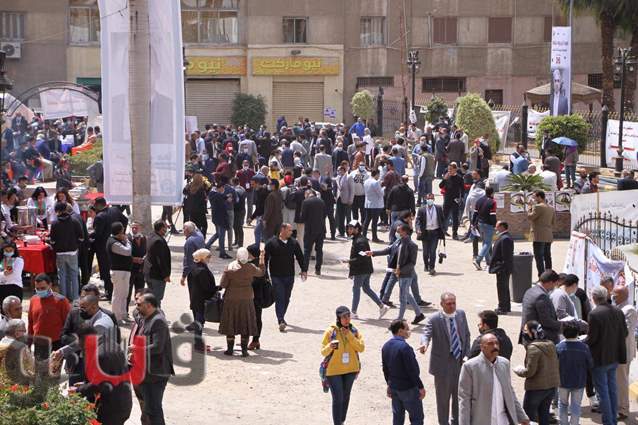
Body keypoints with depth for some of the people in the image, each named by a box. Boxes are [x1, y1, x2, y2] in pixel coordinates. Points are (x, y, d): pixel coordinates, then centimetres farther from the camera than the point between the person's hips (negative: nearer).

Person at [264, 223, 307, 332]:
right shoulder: (271, 243, -6)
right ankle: (281, 321, -17)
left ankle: (281, 318, 30)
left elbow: (300, 257, 12)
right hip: (276, 276, -4)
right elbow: (265, 258, -3)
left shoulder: (294, 243, 5)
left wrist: (304, 270, 4)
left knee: (286, 299, 13)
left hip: (289, 276, 4)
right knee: (279, 298, -11)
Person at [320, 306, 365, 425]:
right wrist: (329, 347, -31)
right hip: (334, 370, -4)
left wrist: (349, 335, -20)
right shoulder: (330, 331, -13)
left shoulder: (354, 331, -3)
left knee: (346, 397, 19)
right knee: (338, 399, -9)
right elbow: (323, 352, -9)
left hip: (350, 370, 4)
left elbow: (361, 348, -12)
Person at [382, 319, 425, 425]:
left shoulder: (386, 346, 3)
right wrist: (420, 387, -12)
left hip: (394, 387, 8)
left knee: (397, 416, 16)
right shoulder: (404, 347, -23)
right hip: (408, 388, -8)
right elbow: (412, 370, -21)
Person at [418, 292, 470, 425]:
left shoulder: (461, 314, 2)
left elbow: (466, 335, 10)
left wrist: (466, 355, 3)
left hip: (460, 360, 5)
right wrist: (424, 344, -51)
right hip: (443, 363, -5)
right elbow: (426, 334, -28)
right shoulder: (434, 319, -14)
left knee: (459, 394, 17)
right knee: (443, 396, 5)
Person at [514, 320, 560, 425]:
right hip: (552, 385, 8)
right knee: (544, 413, 18)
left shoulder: (533, 348, -19)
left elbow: (530, 371, -21)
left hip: (537, 387, -8)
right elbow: (556, 365, 13)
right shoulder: (551, 345, 6)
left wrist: (517, 370, -3)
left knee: (529, 415, 4)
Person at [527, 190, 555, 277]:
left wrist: (530, 209, 2)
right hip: (549, 236, 8)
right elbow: (553, 221, 19)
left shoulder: (538, 207, -12)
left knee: (539, 257, -7)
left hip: (539, 237, -8)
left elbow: (529, 217, -12)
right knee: (547, 257, 13)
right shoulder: (551, 208, 15)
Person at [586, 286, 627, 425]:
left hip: (600, 358, -7)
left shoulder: (594, 314, -21)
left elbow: (592, 338, -19)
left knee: (603, 391, 2)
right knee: (612, 389, 18)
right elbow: (624, 333, 4)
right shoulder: (618, 311, 0)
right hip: (614, 357, 7)